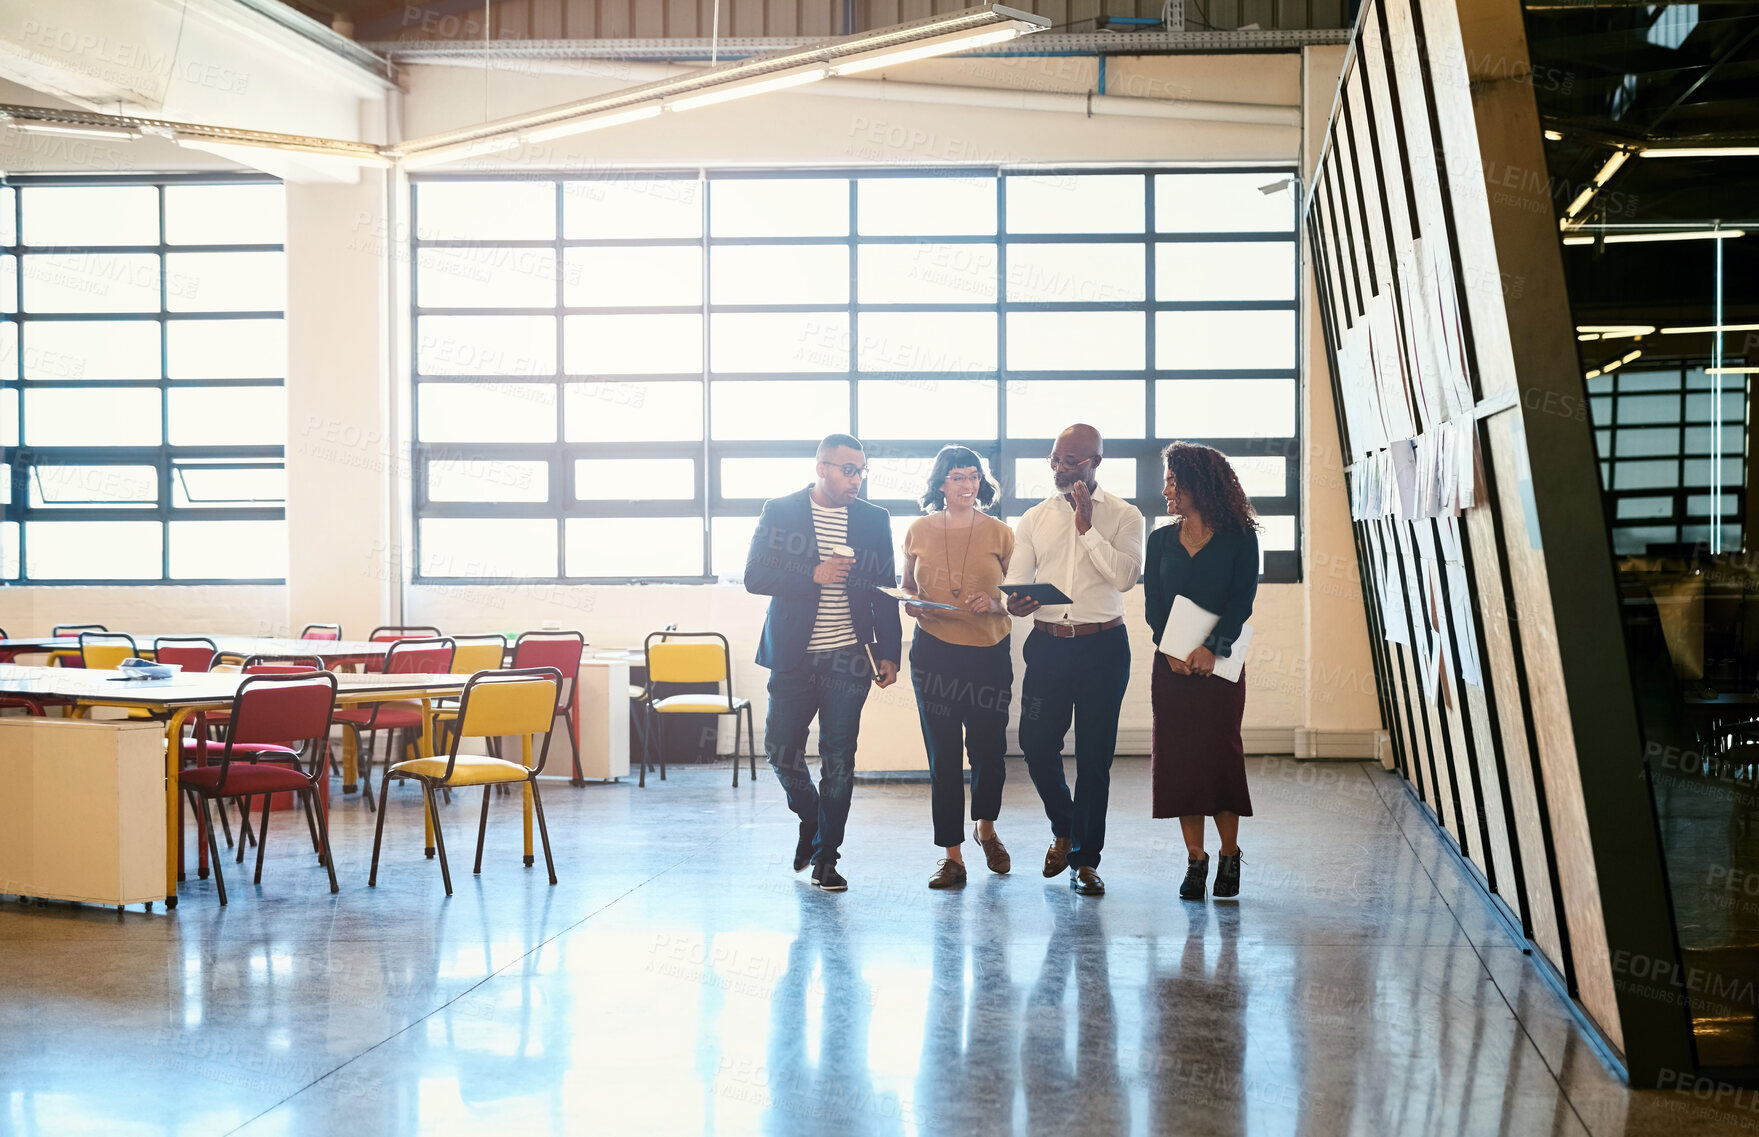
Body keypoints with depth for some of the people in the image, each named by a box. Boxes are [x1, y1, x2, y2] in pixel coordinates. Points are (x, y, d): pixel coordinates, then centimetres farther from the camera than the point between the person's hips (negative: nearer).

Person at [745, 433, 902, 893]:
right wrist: (814, 575, -17)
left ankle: (825, 856, 10)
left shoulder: (874, 520, 7)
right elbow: (755, 576, -5)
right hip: (794, 656, -1)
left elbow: (885, 592, 10)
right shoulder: (780, 511, 1)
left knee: (838, 759, 0)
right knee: (781, 750, 0)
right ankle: (810, 817, 29)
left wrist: (889, 654, 3)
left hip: (849, 658, 1)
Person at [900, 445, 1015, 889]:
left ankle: (986, 828, 35)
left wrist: (994, 603, -14)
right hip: (935, 650, 0)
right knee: (942, 753, 0)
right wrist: (913, 606, -4)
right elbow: (907, 591, 17)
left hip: (989, 652, 0)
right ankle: (952, 855, 7)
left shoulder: (999, 533, 3)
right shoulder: (919, 531, 6)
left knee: (989, 747, 5)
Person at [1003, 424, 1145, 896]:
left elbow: (1125, 575, -12)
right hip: (1048, 642, 3)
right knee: (1036, 744, 0)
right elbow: (1016, 576, 6)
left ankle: (1086, 858, 11)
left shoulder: (1124, 516, 2)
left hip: (1103, 646, -3)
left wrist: (1087, 527, -14)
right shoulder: (1035, 518, 12)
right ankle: (1063, 830, 27)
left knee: (1094, 755, 0)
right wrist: (1015, 601, -17)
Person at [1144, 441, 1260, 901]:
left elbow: (1242, 599, -7)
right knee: (1178, 756, 0)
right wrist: (1172, 649, -11)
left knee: (1220, 751, -5)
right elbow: (1152, 601, 4)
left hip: (1219, 661, -3)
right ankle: (1195, 859, 7)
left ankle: (1230, 855, 8)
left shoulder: (1239, 538, 0)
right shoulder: (1161, 540, 11)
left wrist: (1212, 648, -18)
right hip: (1172, 664, 3)